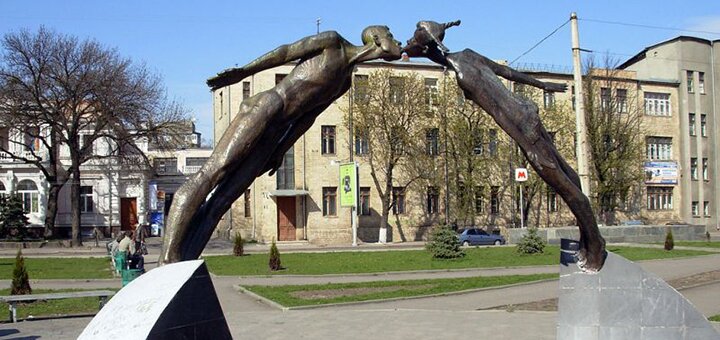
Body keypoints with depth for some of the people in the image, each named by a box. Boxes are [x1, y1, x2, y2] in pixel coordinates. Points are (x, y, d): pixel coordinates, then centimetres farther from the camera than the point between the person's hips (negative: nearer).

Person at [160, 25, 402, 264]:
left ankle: (180, 265, -12)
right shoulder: (332, 41, 2)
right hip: (264, 108, -7)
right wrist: (242, 72, -7)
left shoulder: (346, 79, 23)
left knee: (222, 200, -5)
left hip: (273, 134, 7)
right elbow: (285, 52, -2)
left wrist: (281, 151, 19)